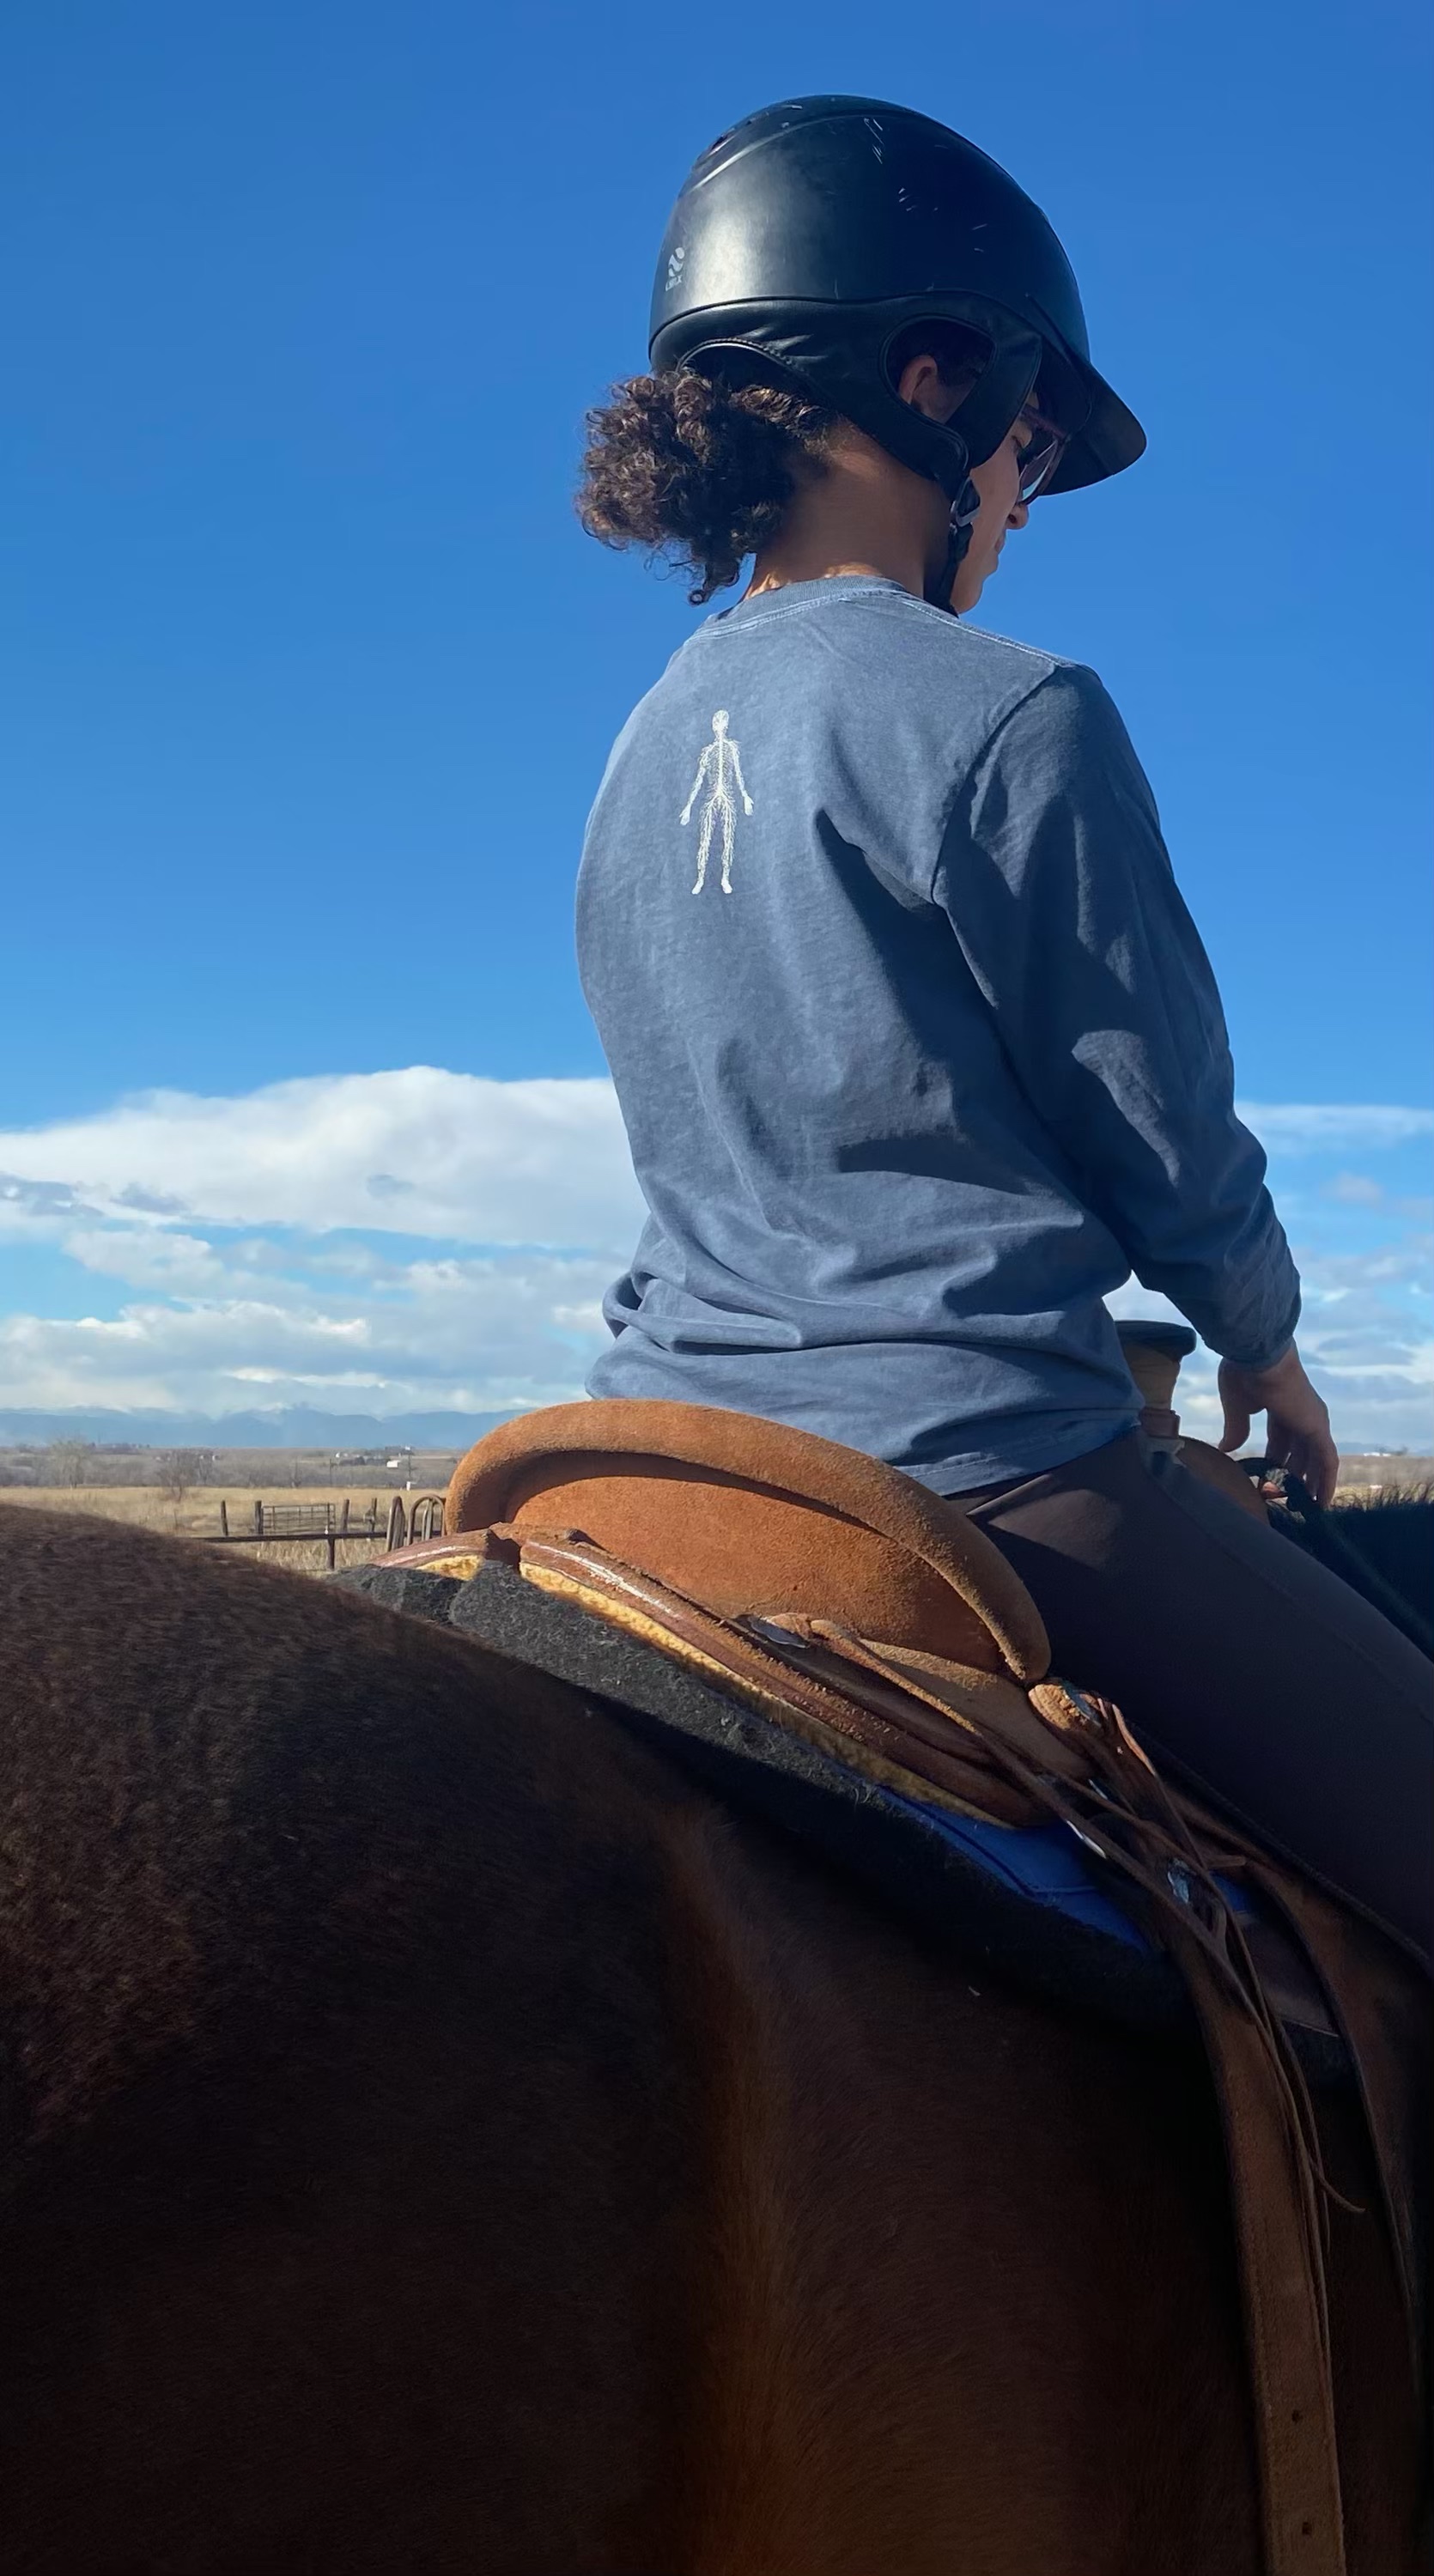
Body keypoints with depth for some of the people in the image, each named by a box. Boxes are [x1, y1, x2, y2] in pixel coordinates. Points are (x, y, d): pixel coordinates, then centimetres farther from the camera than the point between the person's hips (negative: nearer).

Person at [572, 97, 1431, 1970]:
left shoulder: (650, 743, 11)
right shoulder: (1008, 718, -12)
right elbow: (1168, 1138, -6)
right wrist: (1265, 1344, 14)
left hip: (689, 1434, 9)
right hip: (967, 1456, -8)